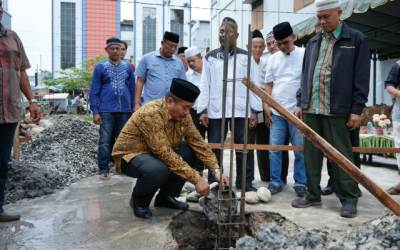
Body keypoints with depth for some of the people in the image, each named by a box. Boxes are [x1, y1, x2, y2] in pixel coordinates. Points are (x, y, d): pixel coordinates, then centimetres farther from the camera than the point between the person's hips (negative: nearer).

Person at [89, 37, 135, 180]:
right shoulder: (100, 67, 2)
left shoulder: (128, 67, 10)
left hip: (125, 110, 3)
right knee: (105, 140, -3)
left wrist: (133, 109, 10)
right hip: (106, 110, -3)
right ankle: (103, 169, 5)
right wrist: (95, 112, -7)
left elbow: (132, 89, 13)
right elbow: (94, 91, 0)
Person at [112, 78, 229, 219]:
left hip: (157, 154, 8)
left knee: (191, 153, -11)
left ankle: (165, 197, 5)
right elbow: (166, 154, -35)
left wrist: (216, 170, -17)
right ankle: (138, 200, -4)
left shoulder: (183, 115, -8)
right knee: (159, 170, -37)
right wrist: (196, 179, -34)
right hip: (130, 155, -8)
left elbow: (198, 142, -6)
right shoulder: (151, 114, -31)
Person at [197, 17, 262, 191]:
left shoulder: (245, 57, 10)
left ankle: (246, 183, 15)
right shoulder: (210, 57, 12)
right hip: (215, 110, 1)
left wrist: (255, 110, -3)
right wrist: (202, 110, -2)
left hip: (241, 110, 0)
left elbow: (253, 84, 6)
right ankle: (213, 183, 16)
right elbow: (204, 85, 7)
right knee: (214, 149, 5)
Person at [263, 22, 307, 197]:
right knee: (274, 148, 5)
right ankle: (275, 182, 15)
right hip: (276, 112, 3)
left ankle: (300, 183, 15)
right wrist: (266, 106, 3)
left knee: (300, 149, 3)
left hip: (297, 111, -3)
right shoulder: (273, 59, 10)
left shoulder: (304, 55, -1)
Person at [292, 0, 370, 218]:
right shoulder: (313, 42, 17)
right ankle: (313, 195, 20)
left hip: (336, 110, -5)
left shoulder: (356, 39, 1)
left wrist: (357, 110, -10)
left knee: (341, 155, 1)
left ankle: (349, 199, 12)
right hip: (310, 109, 5)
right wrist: (300, 103, 12)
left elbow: (361, 78, -4)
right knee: (311, 154, 9)